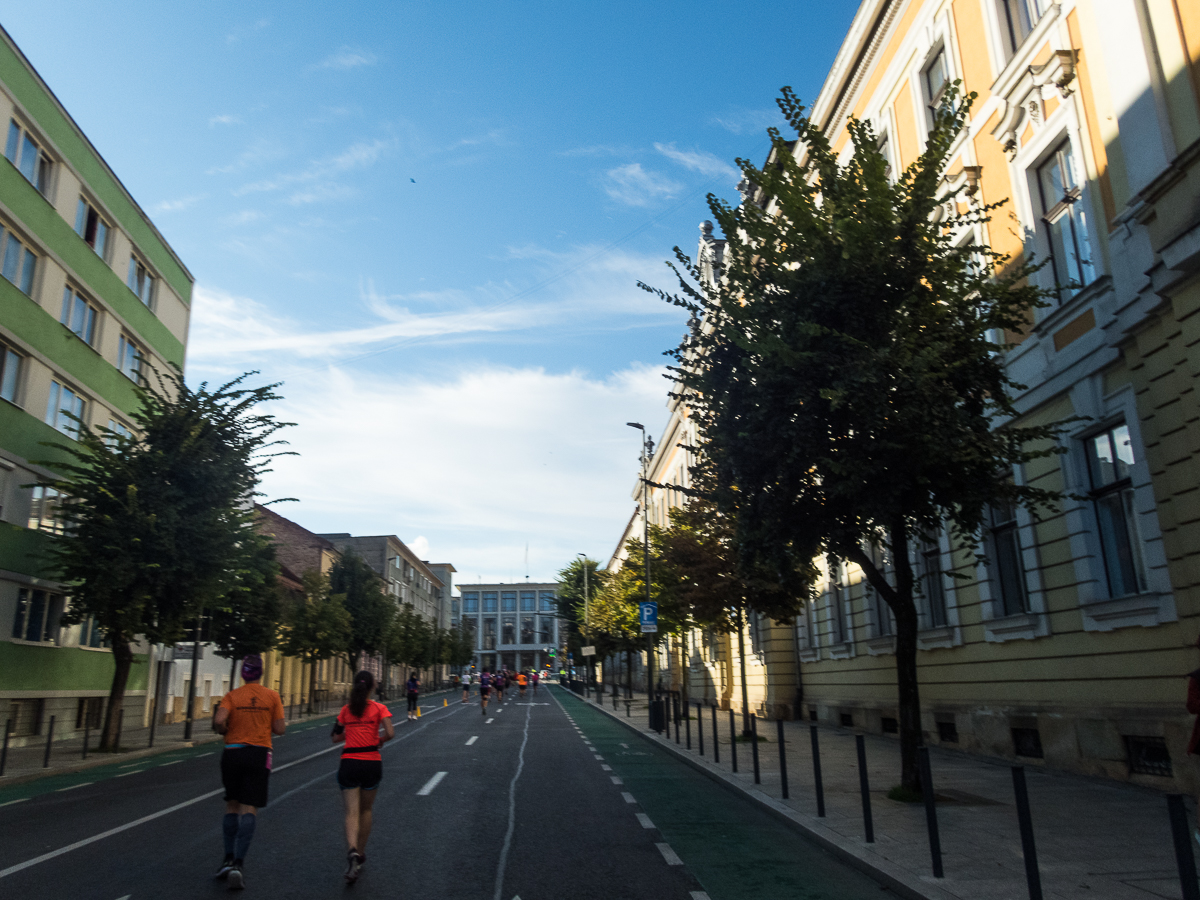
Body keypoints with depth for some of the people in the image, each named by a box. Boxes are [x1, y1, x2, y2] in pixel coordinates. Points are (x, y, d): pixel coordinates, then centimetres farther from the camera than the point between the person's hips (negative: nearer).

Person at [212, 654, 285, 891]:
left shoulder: (231, 696, -1)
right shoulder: (272, 696, 0)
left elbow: (219, 721, -17)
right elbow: (279, 729, -2)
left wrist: (225, 730, 4)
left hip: (232, 753, 1)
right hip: (259, 754, -1)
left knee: (232, 807, 16)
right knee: (249, 809, 0)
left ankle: (229, 860, 16)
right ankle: (238, 864, -11)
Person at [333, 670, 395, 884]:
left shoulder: (346, 710, 6)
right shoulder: (379, 708, -2)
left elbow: (336, 738, 12)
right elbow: (390, 733, -13)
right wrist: (379, 740, 7)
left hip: (349, 762, 1)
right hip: (372, 763, 0)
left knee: (352, 812, -3)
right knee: (366, 810, 19)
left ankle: (352, 851, -26)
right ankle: (360, 853, 28)